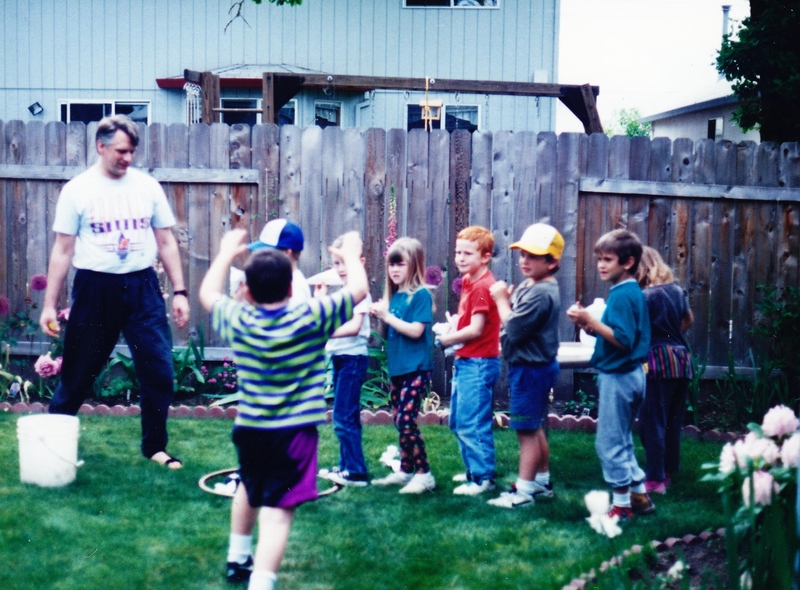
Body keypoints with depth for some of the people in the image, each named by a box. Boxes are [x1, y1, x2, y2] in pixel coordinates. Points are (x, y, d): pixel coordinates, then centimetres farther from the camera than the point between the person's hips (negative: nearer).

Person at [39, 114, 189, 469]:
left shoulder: (147, 187, 5)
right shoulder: (77, 190, -1)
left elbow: (166, 242, 10)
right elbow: (62, 250, 1)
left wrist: (179, 292, 4)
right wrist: (49, 304, -2)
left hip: (142, 287, 2)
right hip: (95, 289, -2)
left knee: (159, 370, -1)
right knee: (78, 374, 7)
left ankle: (154, 446, 15)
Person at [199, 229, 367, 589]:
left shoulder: (239, 320, -3)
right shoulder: (311, 318, -11)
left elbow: (207, 293, 17)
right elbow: (358, 290, 0)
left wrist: (226, 253, 29)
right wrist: (351, 256, 17)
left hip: (248, 429, 5)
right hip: (294, 433, -5)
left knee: (249, 489, 30)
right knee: (277, 511, -10)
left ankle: (238, 560, 47)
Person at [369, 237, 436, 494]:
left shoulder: (421, 294, -11)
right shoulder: (394, 295, 12)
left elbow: (416, 330, -19)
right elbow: (392, 329, 14)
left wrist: (387, 316, -17)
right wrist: (380, 314, -3)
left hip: (416, 369, -8)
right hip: (397, 367, 8)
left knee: (406, 421, -11)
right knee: (399, 422, 13)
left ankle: (424, 474, -4)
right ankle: (405, 471, 23)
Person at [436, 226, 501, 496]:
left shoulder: (482, 287, -18)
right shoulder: (469, 282, 12)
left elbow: (475, 329, -22)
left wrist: (447, 339, -9)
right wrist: (451, 332, 1)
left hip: (478, 364, -11)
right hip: (465, 362, 11)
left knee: (471, 424, -6)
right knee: (457, 420, 19)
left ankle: (483, 478, 2)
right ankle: (474, 469, 30)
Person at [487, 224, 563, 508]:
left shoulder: (540, 293, -23)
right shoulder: (529, 286, 10)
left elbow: (514, 329, -24)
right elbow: (517, 324, 8)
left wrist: (501, 300, -12)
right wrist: (505, 298, -7)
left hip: (531, 369, -11)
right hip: (529, 365, 11)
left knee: (526, 430, -4)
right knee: (534, 428, 20)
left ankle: (523, 490, 3)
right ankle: (542, 481, 32)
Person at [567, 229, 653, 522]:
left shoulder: (622, 295, -18)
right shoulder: (633, 291, 12)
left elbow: (623, 341, -25)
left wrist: (590, 321, -24)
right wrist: (590, 325, 3)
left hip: (618, 375, -10)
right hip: (630, 374, 10)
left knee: (609, 442, -1)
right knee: (622, 441, 19)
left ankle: (622, 504, 6)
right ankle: (640, 495, 26)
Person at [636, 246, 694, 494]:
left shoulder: (648, 295, -12)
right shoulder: (677, 290, 9)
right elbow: (688, 319, 23)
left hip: (658, 361, -7)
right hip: (681, 358, 7)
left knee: (652, 422, -1)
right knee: (673, 421, 15)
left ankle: (655, 479, 0)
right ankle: (669, 471, 25)